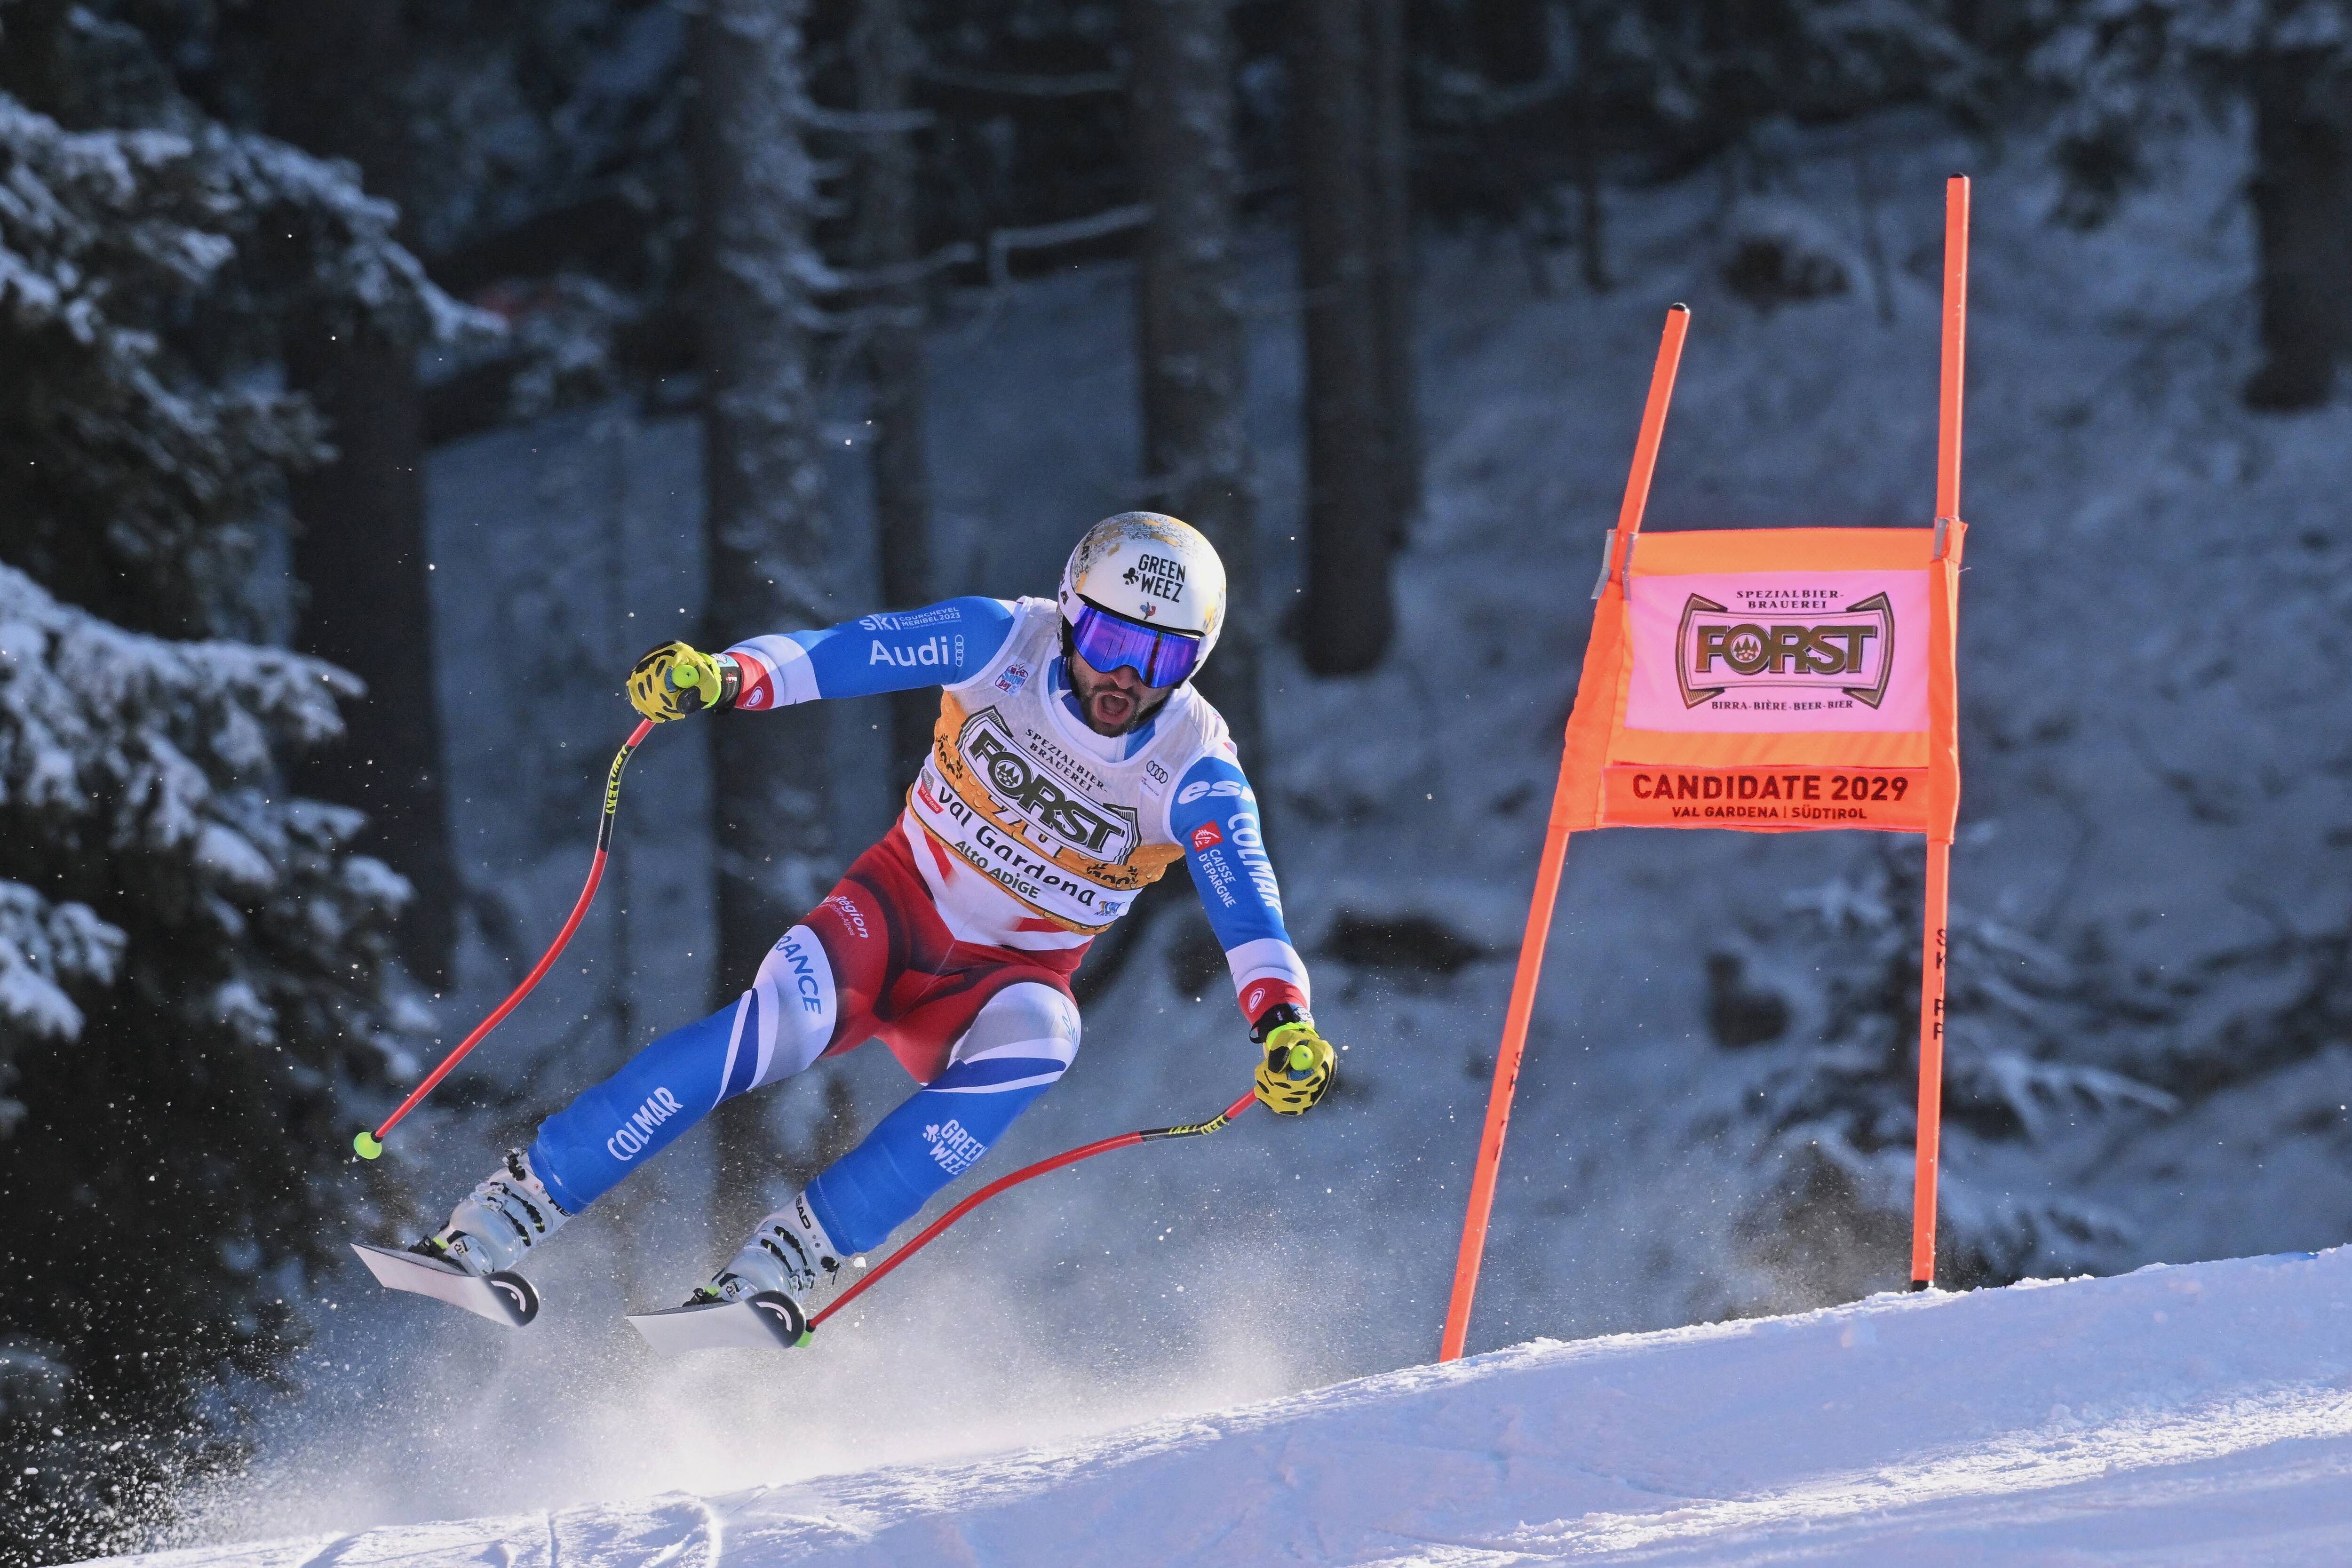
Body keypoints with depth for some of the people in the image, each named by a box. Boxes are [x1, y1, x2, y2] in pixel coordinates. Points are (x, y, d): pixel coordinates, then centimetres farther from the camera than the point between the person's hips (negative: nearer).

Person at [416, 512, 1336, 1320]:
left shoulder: (1194, 774, -15)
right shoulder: (1007, 643, -13)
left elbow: (1248, 903, -27)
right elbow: (857, 651, -19)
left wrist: (1283, 1021, -46)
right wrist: (729, 675, -38)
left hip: (1008, 976, 1)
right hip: (902, 903, 0)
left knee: (1033, 1042, -35)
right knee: (780, 1026, -30)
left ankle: (787, 1265, -33)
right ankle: (498, 1222, -27)